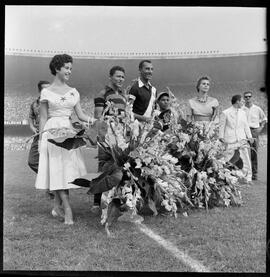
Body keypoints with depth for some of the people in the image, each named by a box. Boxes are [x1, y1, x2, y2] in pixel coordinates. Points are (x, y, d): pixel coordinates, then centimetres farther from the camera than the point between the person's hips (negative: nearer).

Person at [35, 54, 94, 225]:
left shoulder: (73, 92, 12)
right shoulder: (46, 92, 2)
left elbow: (80, 114, 7)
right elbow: (43, 118, 2)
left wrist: (91, 119, -13)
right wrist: (41, 140, -2)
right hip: (53, 131, -4)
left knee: (68, 168, 2)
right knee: (58, 169, -8)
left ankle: (57, 207, 14)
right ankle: (68, 209, -8)